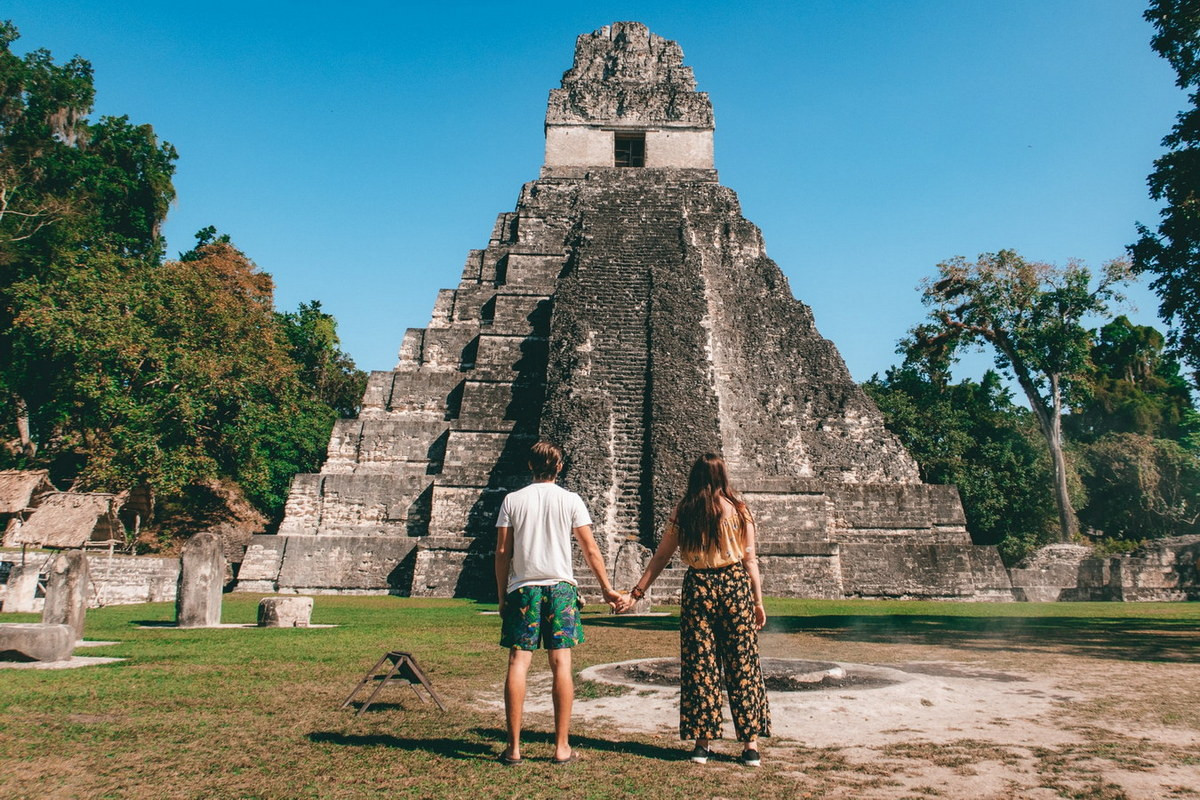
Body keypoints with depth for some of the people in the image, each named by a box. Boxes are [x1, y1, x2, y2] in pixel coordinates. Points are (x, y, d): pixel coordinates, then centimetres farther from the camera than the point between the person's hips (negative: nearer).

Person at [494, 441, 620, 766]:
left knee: (518, 663, 2)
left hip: (522, 588, 1)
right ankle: (562, 747, 6)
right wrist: (606, 588, 12)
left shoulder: (512, 500, 4)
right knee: (561, 664, 2)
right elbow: (591, 550, 2)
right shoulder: (570, 500, 2)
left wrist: (502, 595, 10)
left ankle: (514, 747, 3)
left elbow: (502, 552, 3)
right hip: (560, 587, 0)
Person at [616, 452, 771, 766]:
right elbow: (749, 558, 1)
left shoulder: (683, 511, 2)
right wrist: (758, 601, 8)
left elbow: (661, 556, 3)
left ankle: (702, 742, 11)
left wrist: (635, 593, 9)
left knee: (699, 665, 7)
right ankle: (751, 744, 8)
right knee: (742, 663, 5)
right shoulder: (738, 509, 1)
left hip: (697, 587, 1)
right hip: (735, 585, 0)